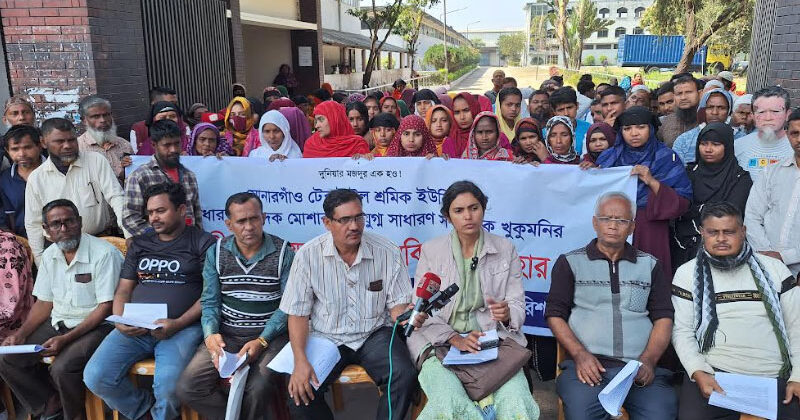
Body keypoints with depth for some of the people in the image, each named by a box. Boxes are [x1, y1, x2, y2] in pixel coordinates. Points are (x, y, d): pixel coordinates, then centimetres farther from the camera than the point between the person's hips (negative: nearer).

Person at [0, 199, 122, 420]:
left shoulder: (104, 253, -18)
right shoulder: (49, 255, 7)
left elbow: (106, 307, -18)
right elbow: (44, 303, 14)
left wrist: (66, 339, -23)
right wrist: (21, 333, -3)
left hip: (95, 325, -7)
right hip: (58, 323, 8)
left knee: (62, 368, -29)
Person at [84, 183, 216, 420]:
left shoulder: (202, 243, 4)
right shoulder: (139, 244, 19)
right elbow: (124, 290, 17)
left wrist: (178, 324, -15)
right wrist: (120, 322, -3)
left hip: (182, 327, -5)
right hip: (134, 328, 5)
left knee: (168, 387, -29)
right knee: (95, 377, -16)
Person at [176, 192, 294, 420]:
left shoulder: (283, 253, -5)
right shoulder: (216, 252, 4)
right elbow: (210, 302, 5)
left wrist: (261, 341, -18)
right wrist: (210, 334, -15)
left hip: (268, 335, -3)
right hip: (226, 335, 3)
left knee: (258, 390, -29)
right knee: (187, 388, -15)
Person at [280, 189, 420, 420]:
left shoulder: (387, 251, -6)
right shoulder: (308, 255, -8)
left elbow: (397, 303, 1)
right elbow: (298, 313, -5)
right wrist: (300, 361, -17)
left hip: (374, 334, 1)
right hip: (326, 337, 0)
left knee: (404, 376, -26)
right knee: (300, 392, -23)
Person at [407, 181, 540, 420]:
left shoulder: (505, 249, 6)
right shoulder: (431, 251, 3)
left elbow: (518, 305, 6)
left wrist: (506, 313, -18)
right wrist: (456, 340, -15)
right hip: (441, 341, 0)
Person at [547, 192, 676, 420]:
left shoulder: (650, 265, 18)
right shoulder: (569, 262, 11)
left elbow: (663, 317, 11)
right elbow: (555, 315, 6)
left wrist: (648, 360, -7)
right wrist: (580, 355, -10)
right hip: (588, 366, -2)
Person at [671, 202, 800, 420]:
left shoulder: (774, 269, 11)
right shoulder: (688, 273, 6)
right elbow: (682, 331, 1)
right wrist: (698, 373, -13)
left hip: (775, 378, 2)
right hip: (713, 374, -2)